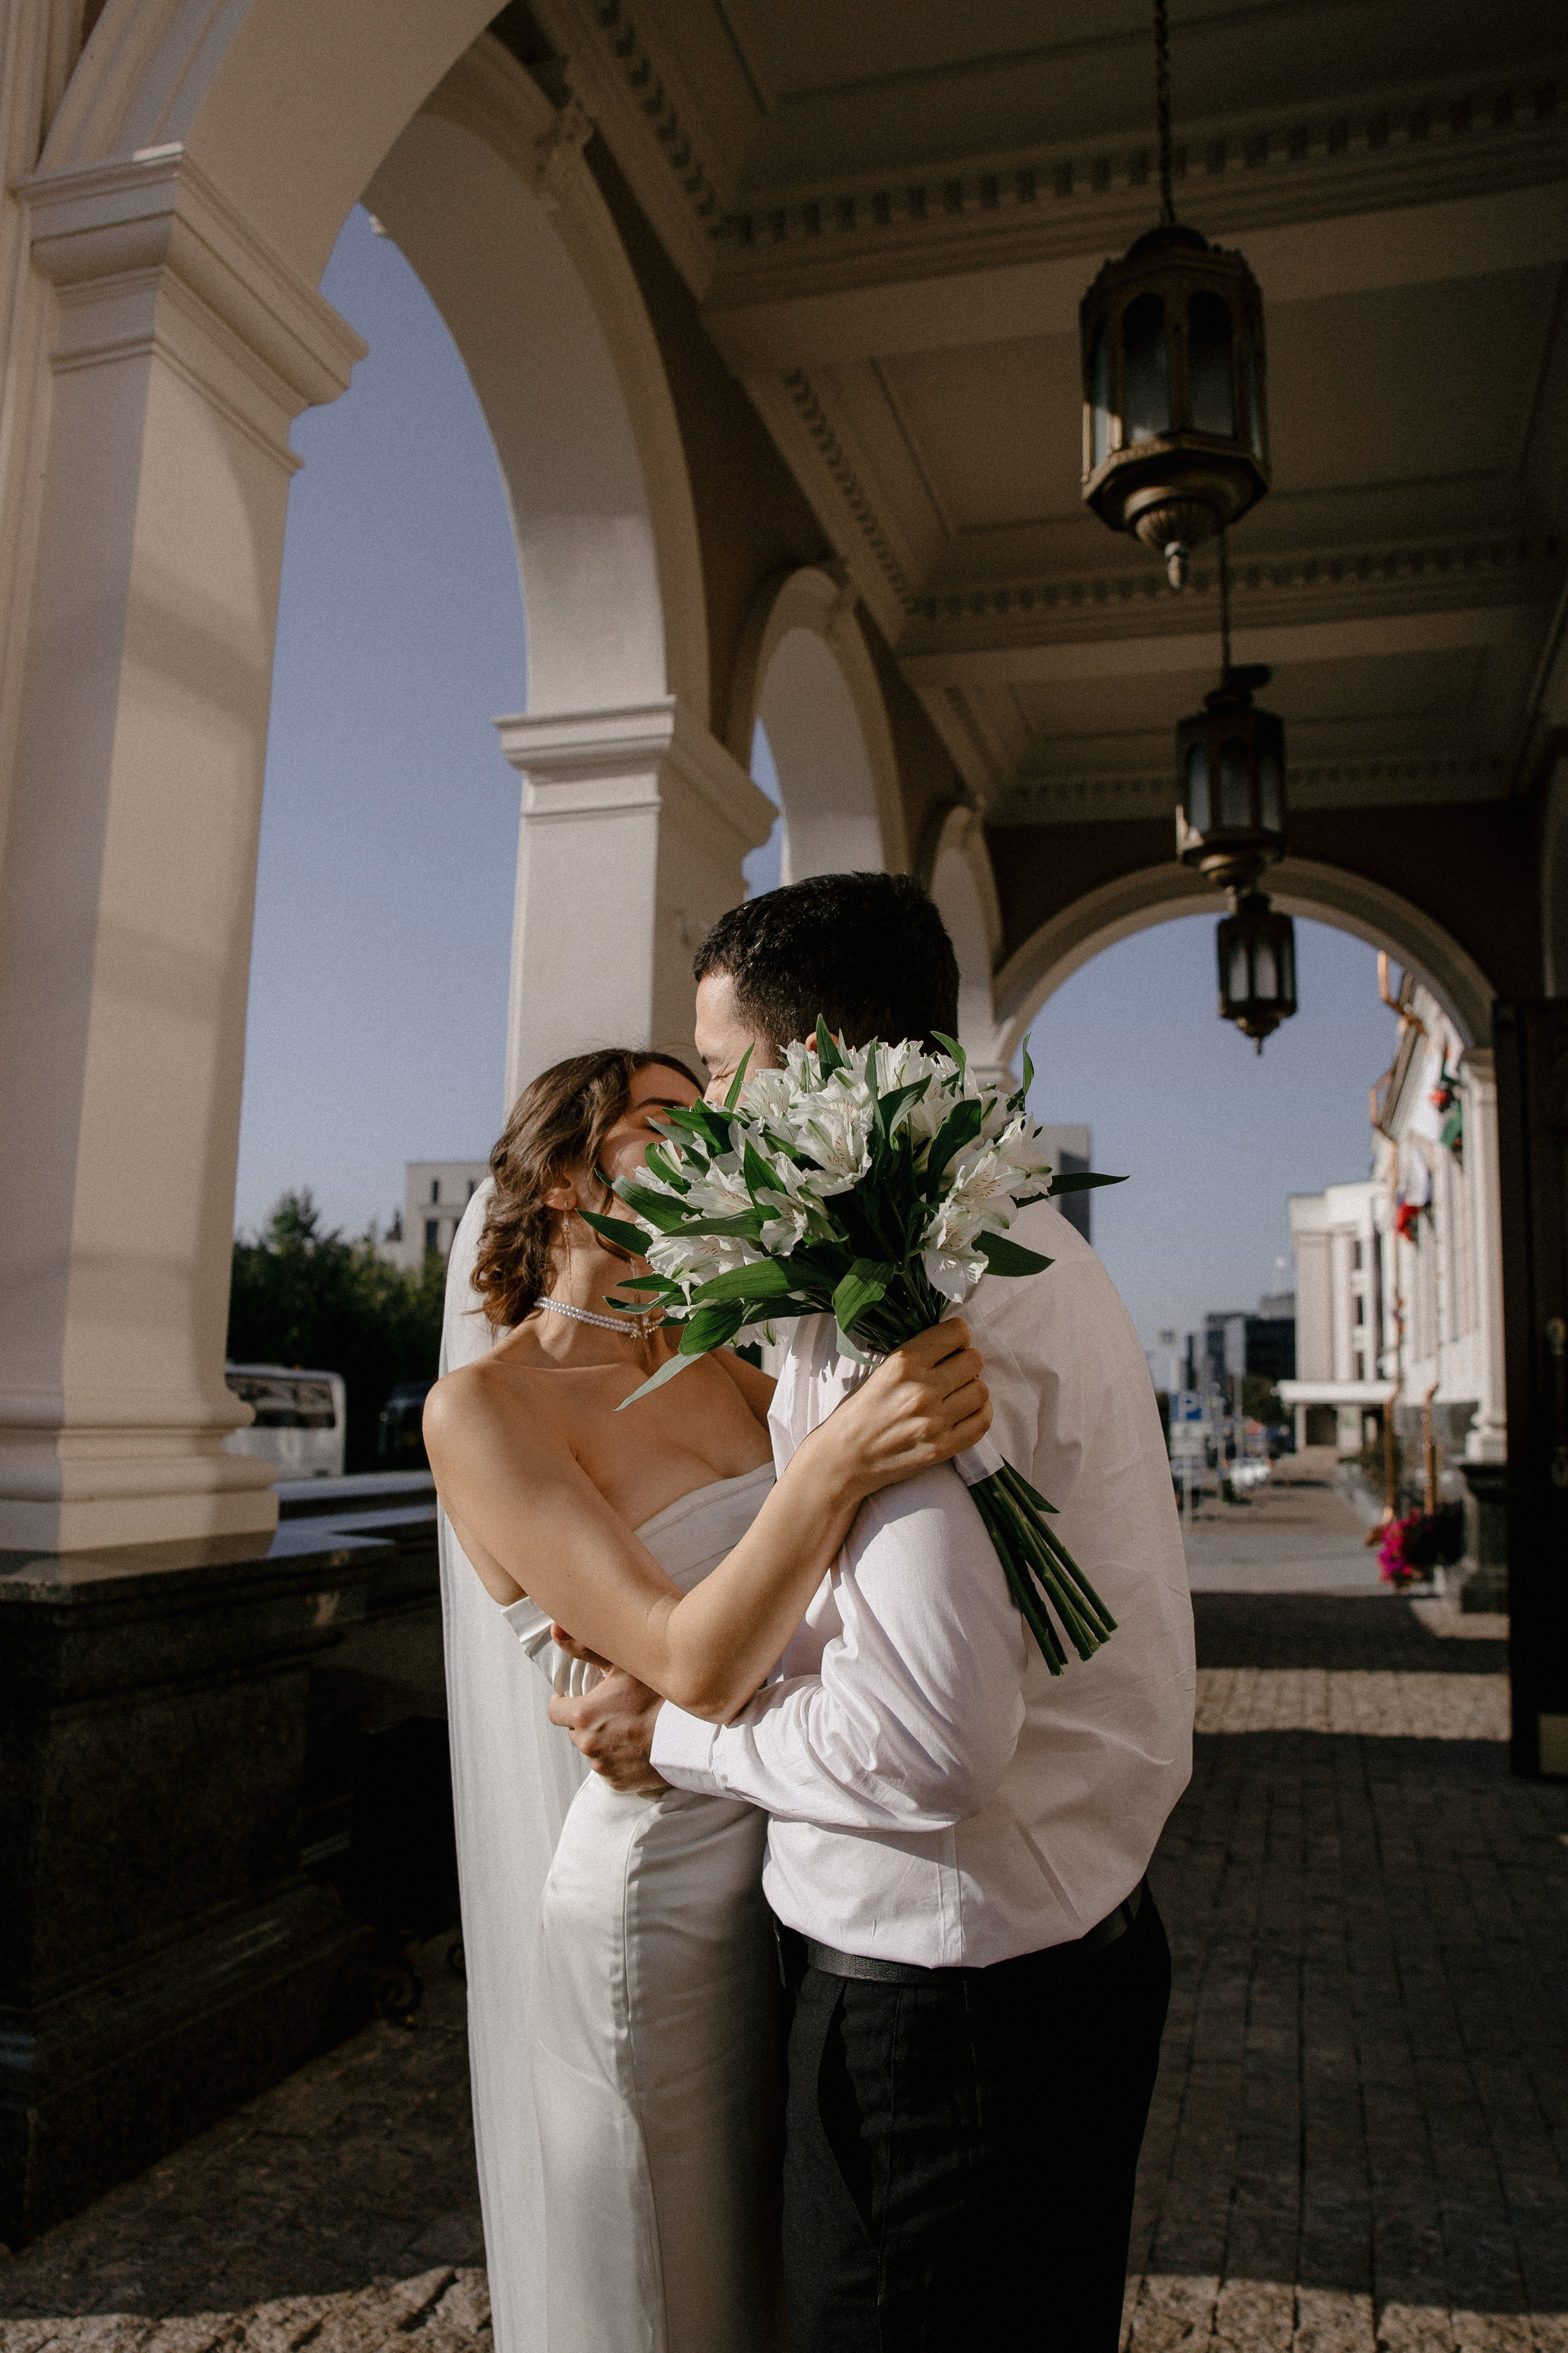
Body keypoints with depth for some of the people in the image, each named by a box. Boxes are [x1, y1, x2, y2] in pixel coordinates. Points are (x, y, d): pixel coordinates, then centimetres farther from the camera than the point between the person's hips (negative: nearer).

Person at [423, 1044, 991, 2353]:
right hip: (666, 1907, -6)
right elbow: (694, 1667, -27)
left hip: (807, 1879, 7)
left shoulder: (712, 1373, 4)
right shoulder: (483, 1408, -18)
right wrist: (837, 1462, -39)